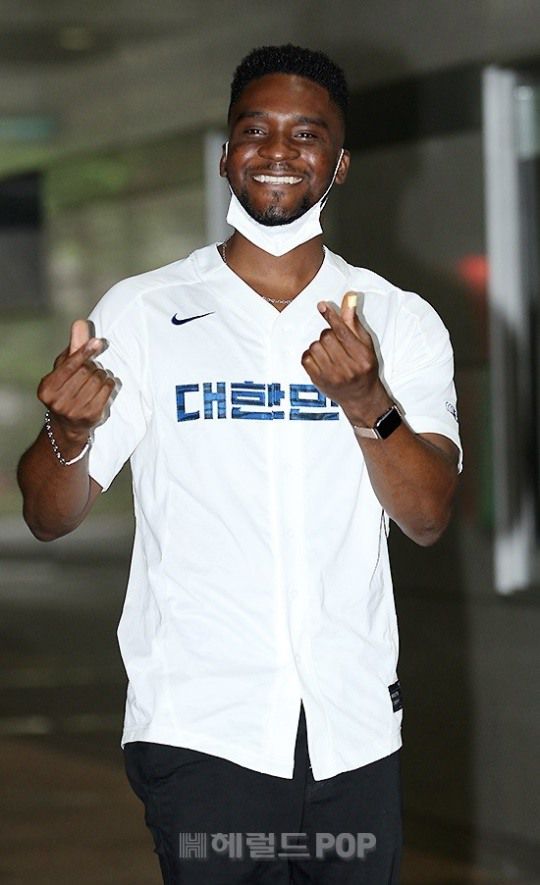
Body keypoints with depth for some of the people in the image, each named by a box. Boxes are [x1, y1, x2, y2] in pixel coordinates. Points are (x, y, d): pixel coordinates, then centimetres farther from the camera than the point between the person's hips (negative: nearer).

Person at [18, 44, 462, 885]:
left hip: (354, 728, 2)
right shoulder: (141, 311, 3)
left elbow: (429, 517, -4)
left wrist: (367, 403, -21)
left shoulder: (400, 321, 6)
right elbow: (49, 517, 1)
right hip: (201, 725, -2)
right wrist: (70, 433, -21)